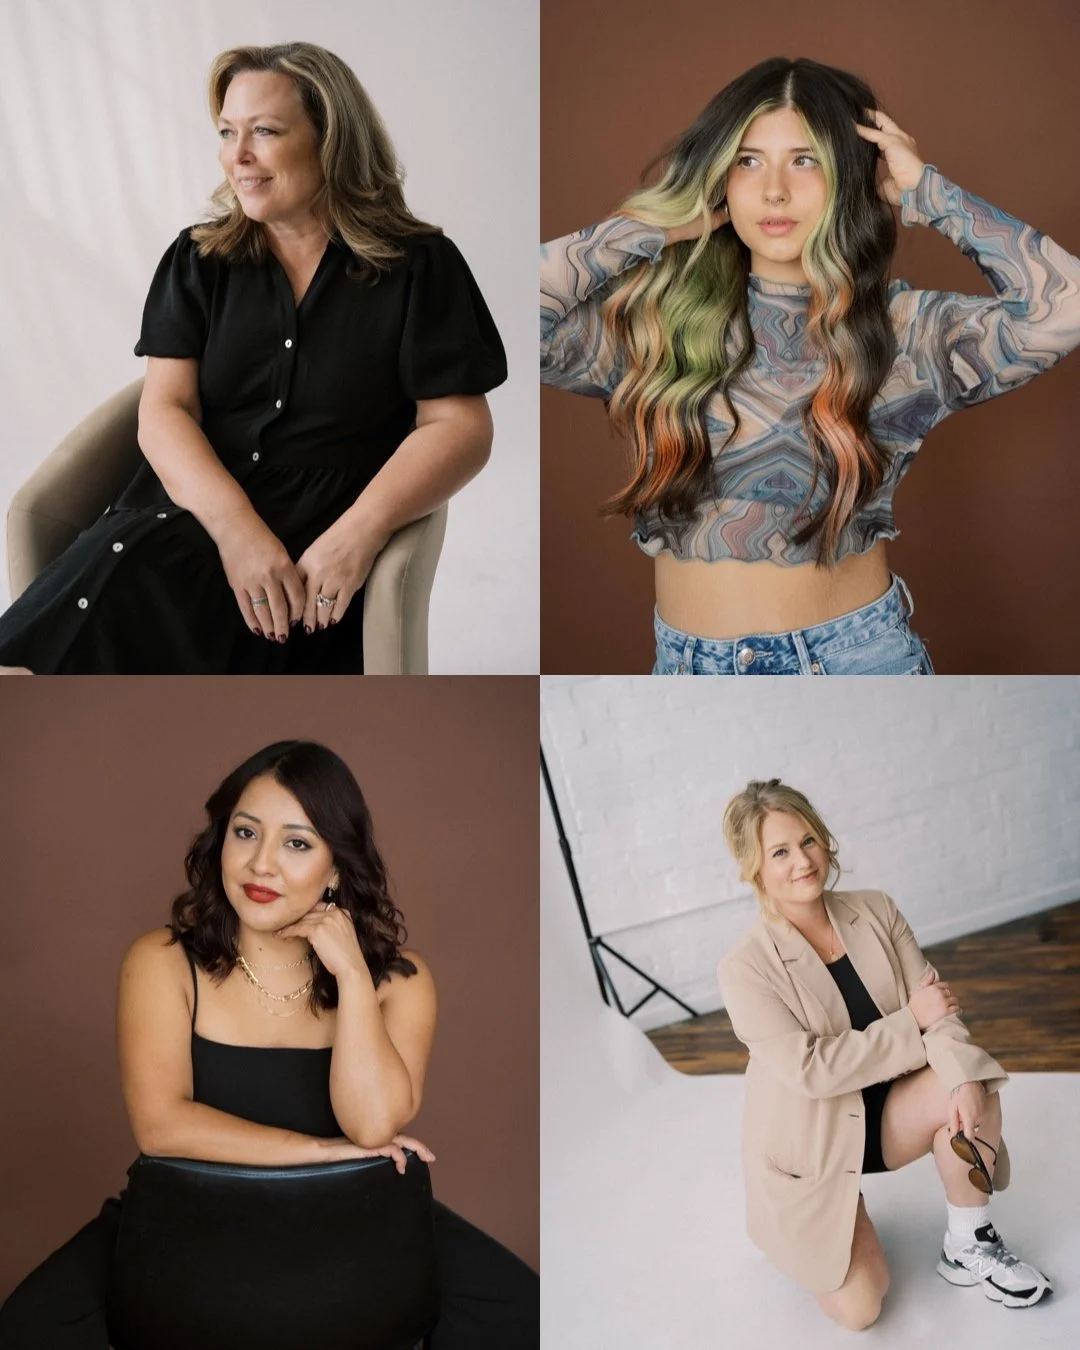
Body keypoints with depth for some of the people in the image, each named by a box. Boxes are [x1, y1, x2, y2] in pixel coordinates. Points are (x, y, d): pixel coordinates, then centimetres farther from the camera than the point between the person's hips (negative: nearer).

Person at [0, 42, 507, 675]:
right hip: (189, 516, 3)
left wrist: (360, 534, -16)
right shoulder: (198, 260, 16)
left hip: (313, 557, -3)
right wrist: (236, 527, -16)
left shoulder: (419, 266, 8)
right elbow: (165, 410, 5)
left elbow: (460, 427, 1)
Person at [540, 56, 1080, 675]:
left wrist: (927, 191, -9)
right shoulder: (658, 320, -4)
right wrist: (664, 223, -9)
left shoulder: (905, 330, -6)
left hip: (856, 652, -1)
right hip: (690, 661, 1)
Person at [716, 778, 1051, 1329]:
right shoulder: (745, 968, -20)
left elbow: (936, 1003, -10)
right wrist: (911, 1020, -22)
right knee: (859, 1308, -13)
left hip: (883, 1111, 4)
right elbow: (809, 1068, -25)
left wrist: (964, 1077, -29)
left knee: (972, 1088, -26)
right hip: (809, 1143, -4)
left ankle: (969, 1247, -4)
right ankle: (799, 1227, 20)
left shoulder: (876, 911, -5)